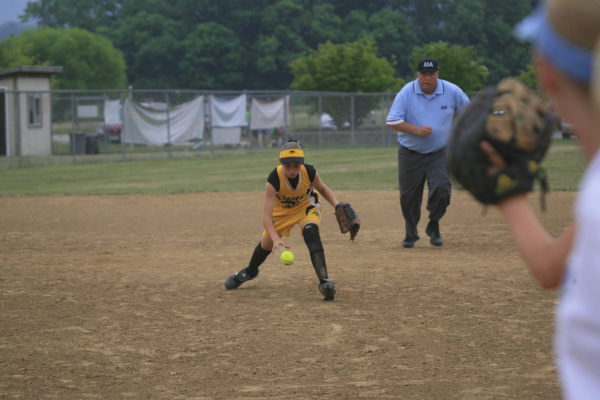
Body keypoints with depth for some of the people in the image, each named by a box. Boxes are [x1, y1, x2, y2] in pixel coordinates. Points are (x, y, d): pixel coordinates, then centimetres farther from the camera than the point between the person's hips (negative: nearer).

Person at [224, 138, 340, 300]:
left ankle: (324, 281, -35)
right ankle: (249, 272, 50)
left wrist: (337, 205, -24)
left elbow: (323, 189, -7)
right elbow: (266, 216, -41)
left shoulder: (310, 172, -32)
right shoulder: (274, 179, -38)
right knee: (266, 245, 15)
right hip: (281, 209, 1)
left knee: (311, 231, -31)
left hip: (306, 205, 0)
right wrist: (276, 238, -56)